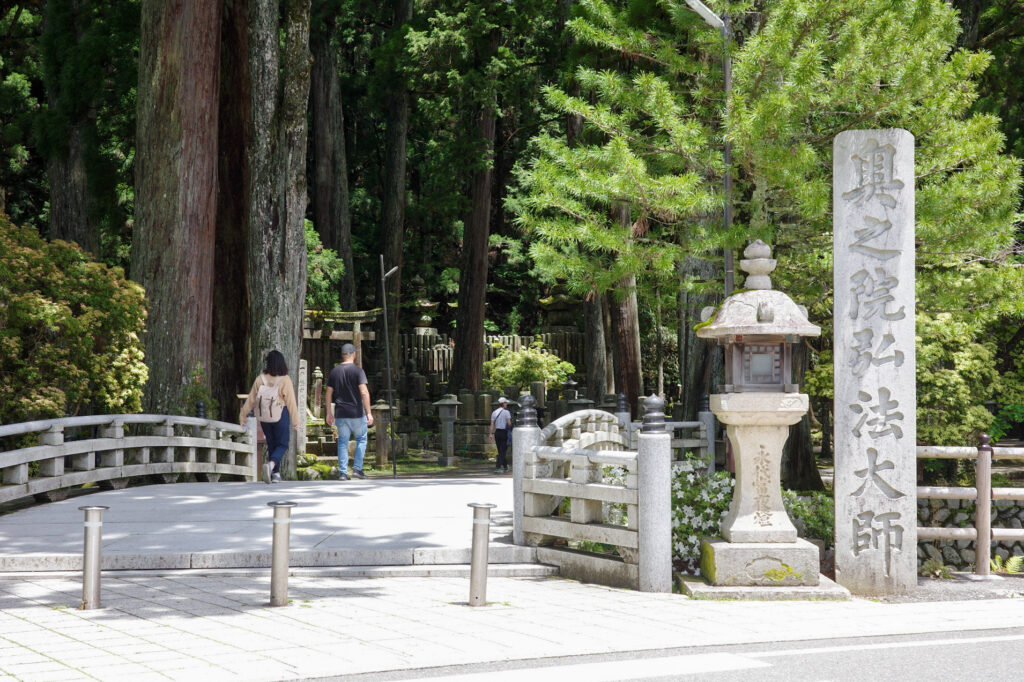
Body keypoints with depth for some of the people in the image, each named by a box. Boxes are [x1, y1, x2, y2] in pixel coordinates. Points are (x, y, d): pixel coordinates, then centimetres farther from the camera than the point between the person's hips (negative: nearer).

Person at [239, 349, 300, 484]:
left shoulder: (260, 379, -5)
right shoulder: (285, 380, -12)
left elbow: (251, 399, 0)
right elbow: (291, 402, -10)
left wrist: (243, 415, 11)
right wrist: (296, 420, -3)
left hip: (264, 418, 3)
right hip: (281, 416, -3)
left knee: (271, 445, 16)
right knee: (282, 445, 6)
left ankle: (275, 474, 17)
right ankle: (271, 464, -21)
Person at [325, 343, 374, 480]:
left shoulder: (334, 372, 6)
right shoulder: (358, 370, -7)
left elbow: (328, 394, 8)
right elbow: (364, 393, -15)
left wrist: (329, 413, 15)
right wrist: (369, 413, -13)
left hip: (340, 414, 3)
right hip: (357, 412, -3)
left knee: (342, 442, 7)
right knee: (361, 440, 13)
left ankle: (342, 472, 2)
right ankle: (357, 468, 5)